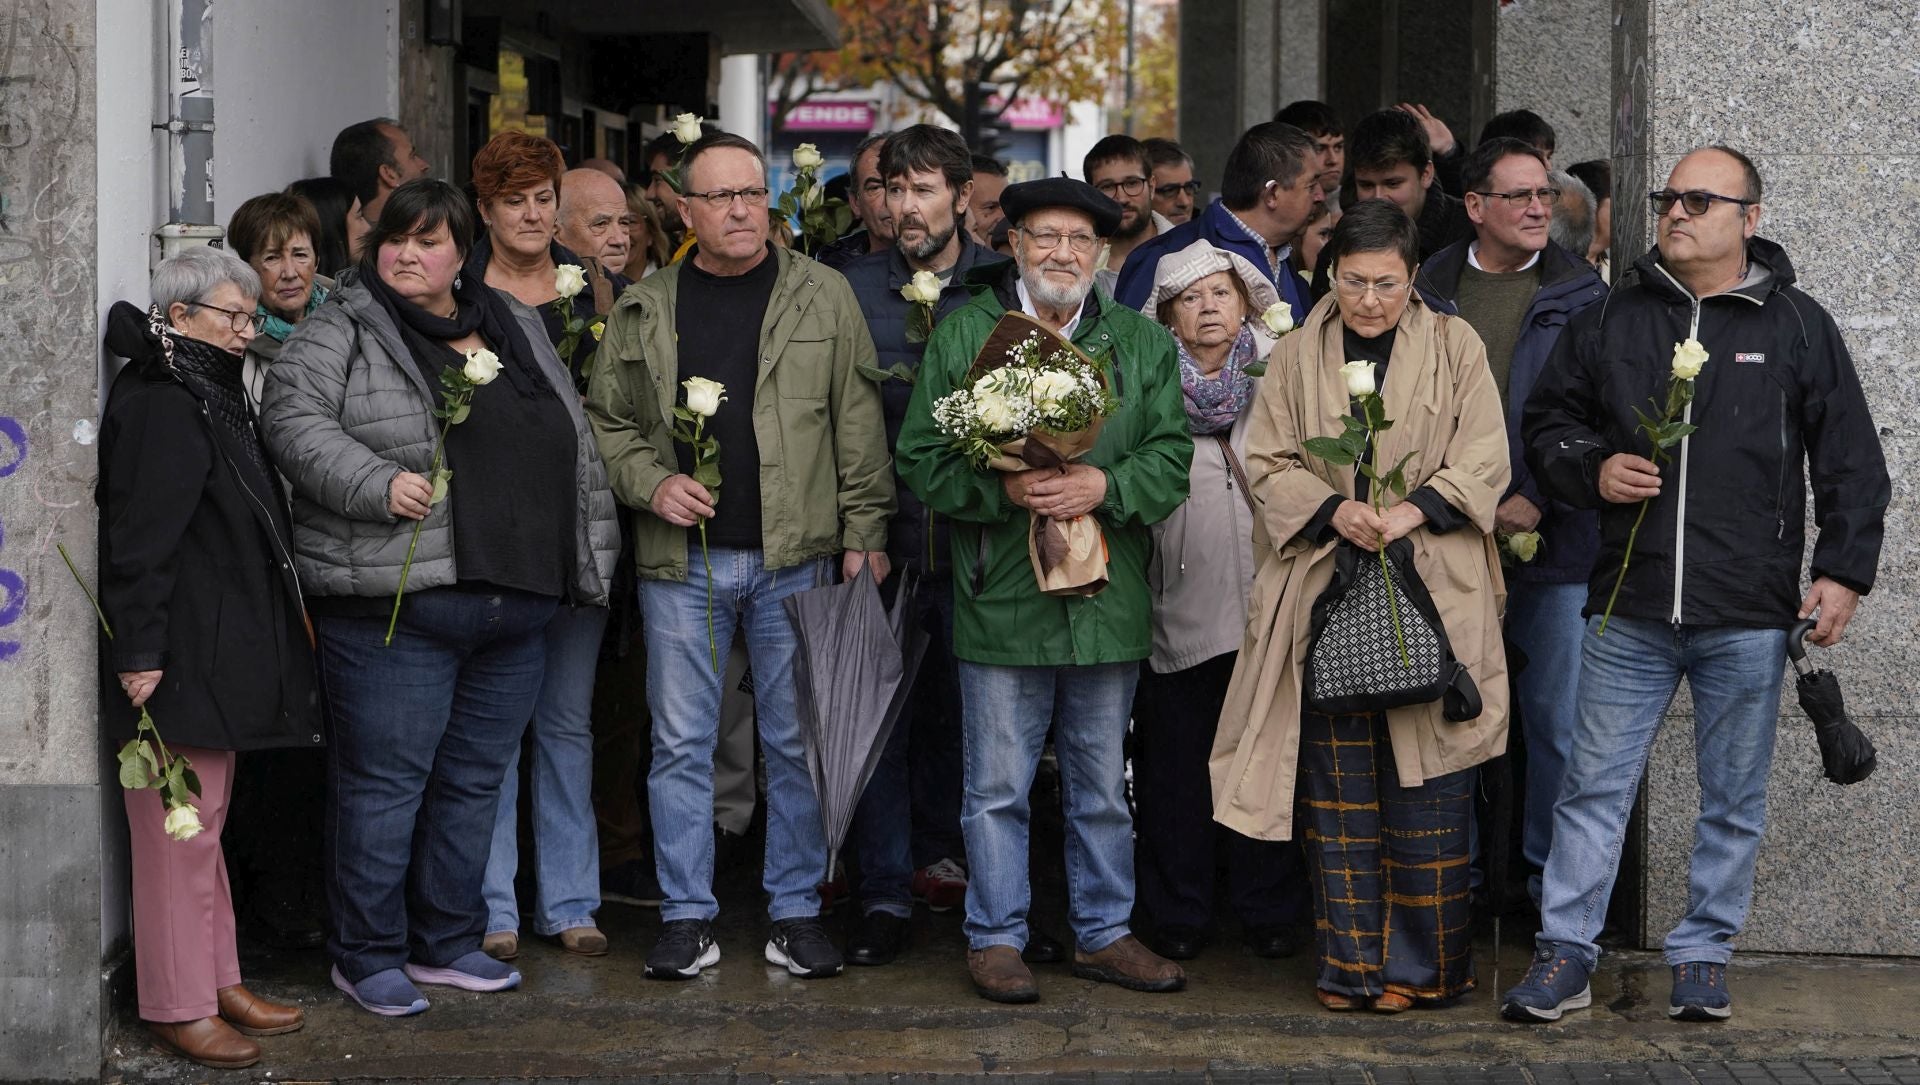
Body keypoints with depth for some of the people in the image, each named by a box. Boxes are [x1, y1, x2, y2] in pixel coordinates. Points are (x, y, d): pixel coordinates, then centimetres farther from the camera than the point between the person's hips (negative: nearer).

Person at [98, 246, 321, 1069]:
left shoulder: (208, 398, 18)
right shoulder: (161, 406, -15)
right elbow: (140, 538, -21)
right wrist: (138, 652, -24)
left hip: (221, 655, 11)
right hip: (178, 660, -11)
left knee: (205, 823, 17)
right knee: (179, 831, -5)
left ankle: (219, 980, 27)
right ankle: (178, 1006, 1)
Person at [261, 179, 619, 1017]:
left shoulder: (515, 329, 16)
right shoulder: (340, 332, 0)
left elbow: (575, 450, 20)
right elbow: (294, 419, -13)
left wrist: (592, 559, 16)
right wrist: (377, 483, -26)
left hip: (515, 609, 6)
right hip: (397, 604, -6)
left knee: (475, 781, 13)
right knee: (385, 782, -2)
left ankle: (447, 942, 25)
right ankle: (366, 955, 9)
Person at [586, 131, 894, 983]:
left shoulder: (822, 297, 4)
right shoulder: (643, 310, 7)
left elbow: (858, 424, 3)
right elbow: (607, 420, 13)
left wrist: (864, 532, -3)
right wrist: (650, 483, -6)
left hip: (797, 558, -1)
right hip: (681, 561, 1)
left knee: (797, 742, 4)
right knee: (681, 742, 4)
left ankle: (797, 911, 15)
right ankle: (687, 916, 13)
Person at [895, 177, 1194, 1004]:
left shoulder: (1142, 343, 10)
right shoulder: (962, 334, 3)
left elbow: (1173, 456, 2)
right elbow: (921, 458, -3)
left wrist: (1103, 486, -16)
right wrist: (1003, 490, -18)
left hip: (1109, 602, 3)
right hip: (1001, 602, -2)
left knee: (1103, 787, 13)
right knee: (997, 788, 3)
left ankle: (1104, 933, 24)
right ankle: (995, 938, 14)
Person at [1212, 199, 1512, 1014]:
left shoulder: (1454, 348, 7)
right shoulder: (1297, 356, 11)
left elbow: (1484, 459, 1)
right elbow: (1267, 464, 6)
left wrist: (1415, 509, -15)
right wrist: (1334, 511, -12)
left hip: (1431, 595, -1)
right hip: (1326, 595, 1)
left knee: (1428, 788, -2)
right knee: (1339, 789, 2)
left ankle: (1426, 964, 6)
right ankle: (1351, 965, 8)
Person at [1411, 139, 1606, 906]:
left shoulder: (1580, 296, 3)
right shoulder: (1428, 294, 7)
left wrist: (1536, 499, -12)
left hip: (1555, 535, -1)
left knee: (1556, 714, 1)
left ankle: (1550, 868, 12)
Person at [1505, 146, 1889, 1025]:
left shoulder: (1797, 326, 4)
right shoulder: (1611, 320, 9)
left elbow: (1850, 460, 6)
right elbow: (1546, 424, 16)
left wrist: (1843, 571, -1)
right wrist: (1592, 470, -5)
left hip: (1748, 614, -1)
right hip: (1629, 607, 1)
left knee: (1733, 800, 8)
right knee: (1594, 785, 2)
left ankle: (1703, 955, 19)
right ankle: (1564, 955, 8)